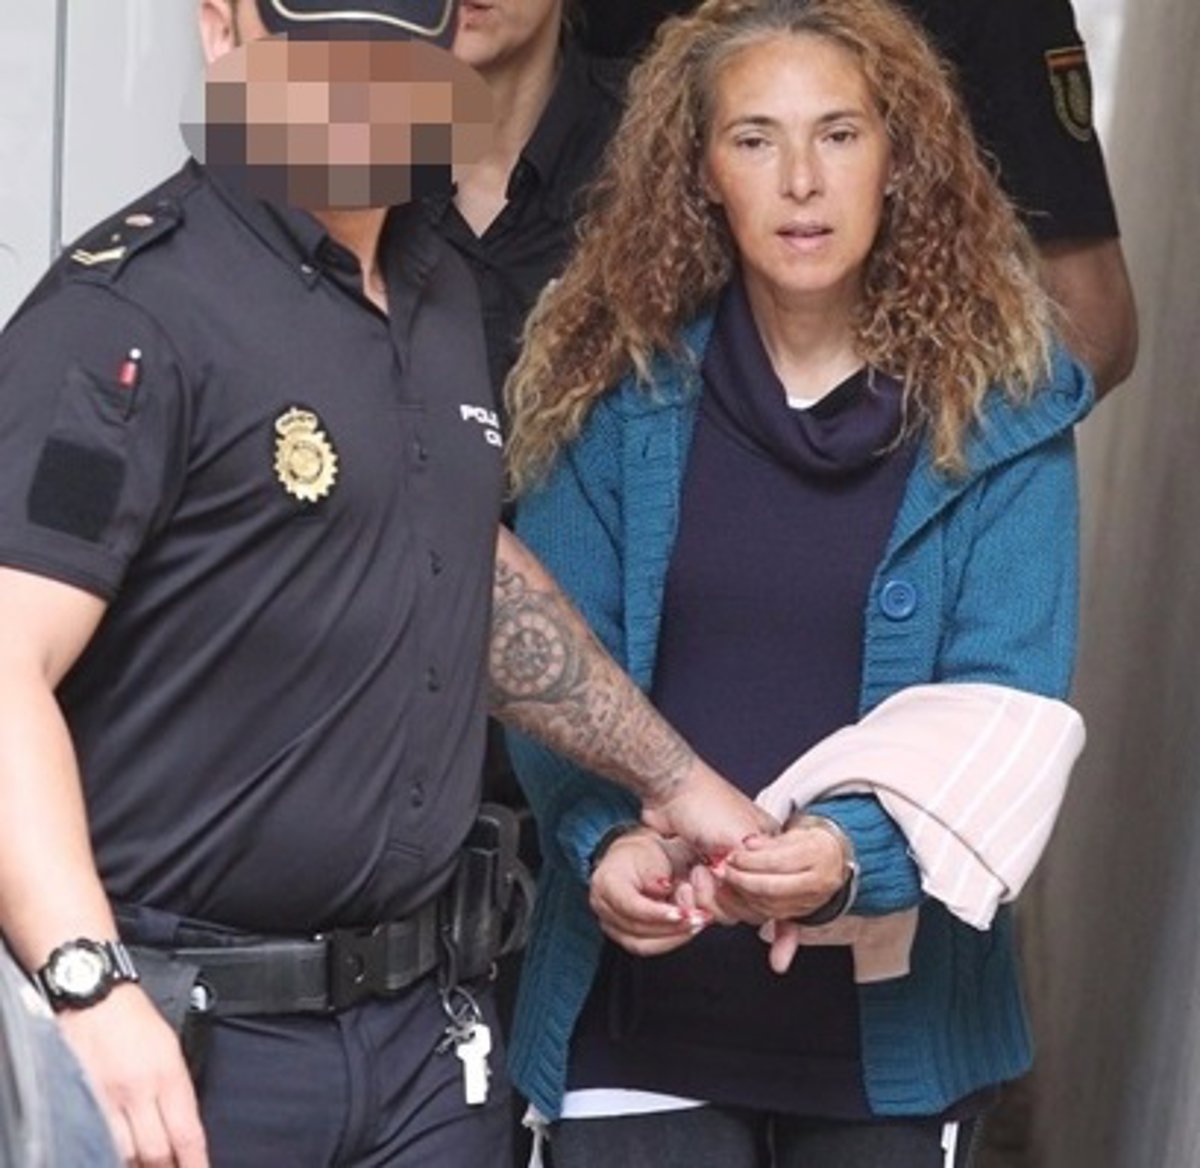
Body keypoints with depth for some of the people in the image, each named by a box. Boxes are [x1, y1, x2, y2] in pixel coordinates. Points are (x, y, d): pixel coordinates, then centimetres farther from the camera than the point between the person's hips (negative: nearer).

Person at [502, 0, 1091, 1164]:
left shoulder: (1000, 408, -4)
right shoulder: (618, 388, -2)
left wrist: (851, 850, -28)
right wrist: (608, 838, -22)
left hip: (889, 1018, 0)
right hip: (639, 1009, 0)